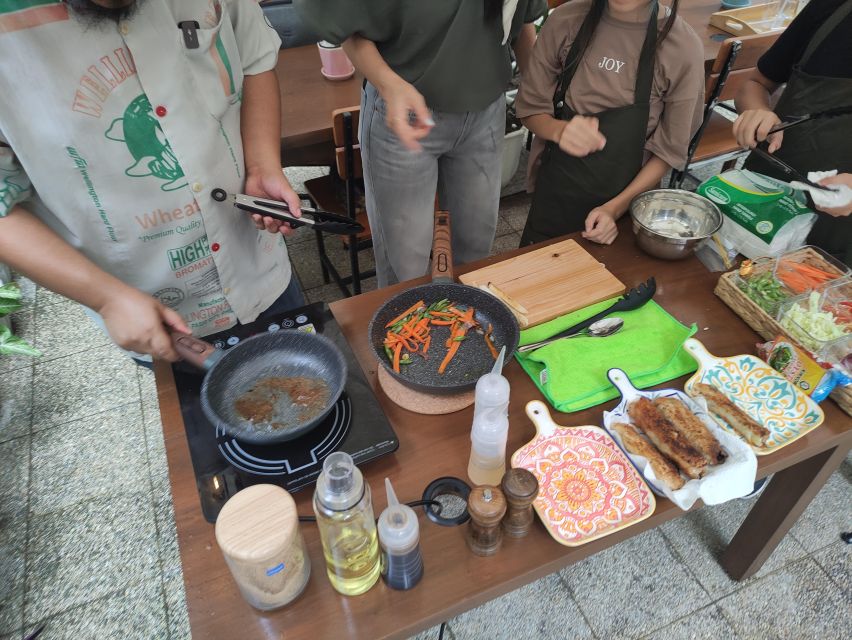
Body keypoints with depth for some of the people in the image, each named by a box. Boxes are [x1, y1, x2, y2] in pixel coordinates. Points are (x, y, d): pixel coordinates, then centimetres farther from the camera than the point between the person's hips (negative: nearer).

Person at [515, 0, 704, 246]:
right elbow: (530, 107, -3)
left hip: (627, 204, -1)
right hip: (555, 192, 2)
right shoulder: (565, 21, -10)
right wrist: (559, 130, -25)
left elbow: (669, 150, -8)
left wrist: (616, 207, -18)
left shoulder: (683, 46, -14)